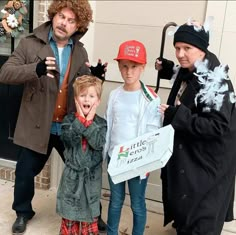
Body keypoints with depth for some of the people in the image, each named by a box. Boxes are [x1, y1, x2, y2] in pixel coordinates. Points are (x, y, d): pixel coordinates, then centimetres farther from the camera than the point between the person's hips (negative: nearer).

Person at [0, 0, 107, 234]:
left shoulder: (80, 51, 5)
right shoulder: (30, 43, -7)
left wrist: (95, 76, -13)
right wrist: (36, 69, -32)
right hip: (37, 124, -2)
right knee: (25, 171, 12)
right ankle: (23, 212, 40)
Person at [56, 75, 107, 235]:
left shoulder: (101, 123, -5)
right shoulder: (69, 120, -5)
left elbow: (99, 144, -22)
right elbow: (69, 139, -22)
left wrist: (89, 121, -18)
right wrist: (80, 118, -18)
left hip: (92, 176, 0)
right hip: (72, 175, 0)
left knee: (90, 215, 14)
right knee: (69, 216, 14)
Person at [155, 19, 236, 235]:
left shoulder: (216, 82, -25)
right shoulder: (187, 73, 2)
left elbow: (218, 126, -28)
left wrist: (178, 115, -32)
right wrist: (166, 69, 10)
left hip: (207, 165, -9)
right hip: (184, 157, 9)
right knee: (182, 210, 25)